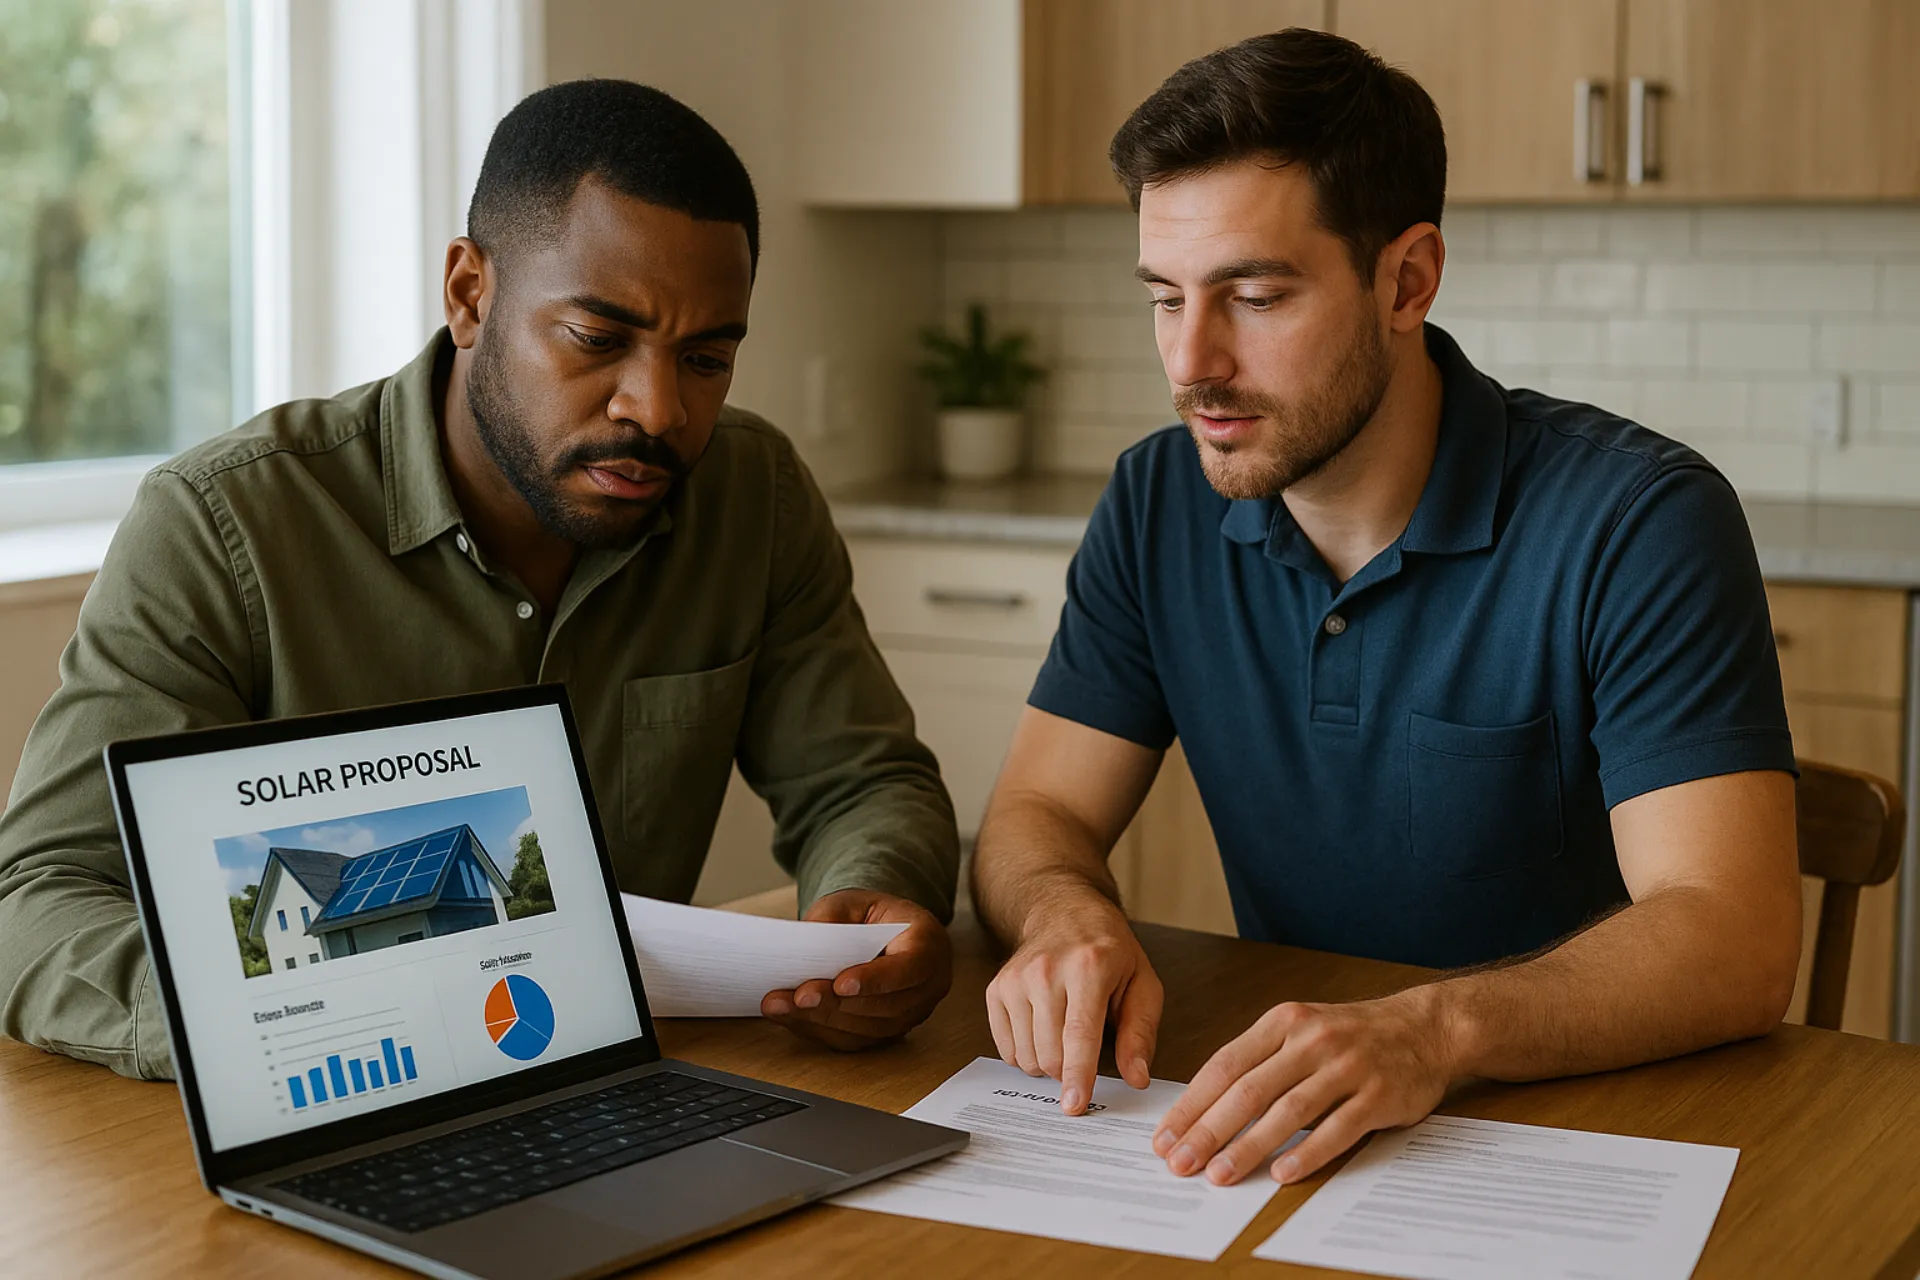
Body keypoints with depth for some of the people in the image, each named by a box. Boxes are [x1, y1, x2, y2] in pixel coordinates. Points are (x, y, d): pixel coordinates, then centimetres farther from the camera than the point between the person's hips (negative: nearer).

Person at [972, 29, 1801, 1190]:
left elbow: (1734, 941, -24)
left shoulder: (1639, 522, -16)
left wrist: (1435, 1031, -41)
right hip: (1285, 1118, 4)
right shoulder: (1160, 506, 2)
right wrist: (1067, 919, -22)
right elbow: (1039, 814, 3)